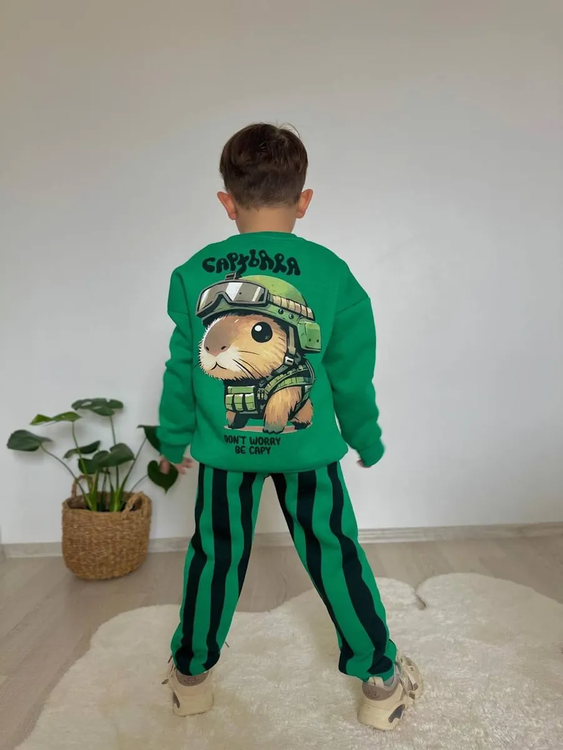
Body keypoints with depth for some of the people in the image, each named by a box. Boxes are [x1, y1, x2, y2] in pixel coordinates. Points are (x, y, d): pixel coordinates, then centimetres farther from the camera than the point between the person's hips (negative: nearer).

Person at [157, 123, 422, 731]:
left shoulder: (192, 274, -7)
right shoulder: (332, 275, -11)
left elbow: (180, 372, 0)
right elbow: (352, 378, -5)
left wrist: (173, 441, 15)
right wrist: (367, 443, 12)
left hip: (223, 452, 2)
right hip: (308, 452, -1)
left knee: (214, 559, 19)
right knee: (335, 557, 14)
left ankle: (192, 674, 39)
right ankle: (382, 680, 31)